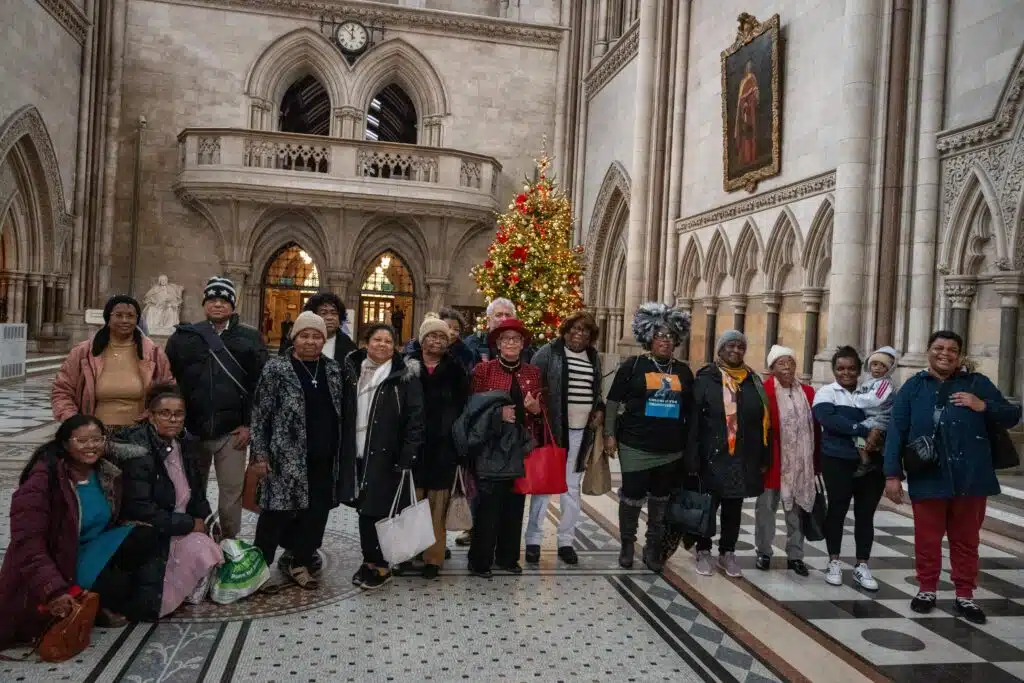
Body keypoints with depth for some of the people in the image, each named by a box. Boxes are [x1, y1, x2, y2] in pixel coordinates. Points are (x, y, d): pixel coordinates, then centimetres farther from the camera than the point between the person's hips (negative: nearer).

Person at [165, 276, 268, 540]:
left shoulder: (250, 338, 0)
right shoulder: (183, 336, 4)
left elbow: (260, 384, -2)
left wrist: (249, 424, -6)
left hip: (231, 432, -1)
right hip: (190, 429, 2)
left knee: (232, 493, 4)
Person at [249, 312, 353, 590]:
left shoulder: (334, 370, 9)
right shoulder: (276, 368, -4)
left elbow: (344, 413, 14)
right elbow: (260, 414, -4)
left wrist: (342, 452, 11)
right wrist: (259, 453, -9)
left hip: (323, 458, 5)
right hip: (287, 456, -4)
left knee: (315, 514, 10)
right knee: (278, 512, -1)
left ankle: (300, 563, 26)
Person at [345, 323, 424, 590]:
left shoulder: (405, 376, -6)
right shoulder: (352, 371, 9)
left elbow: (416, 419, -10)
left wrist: (407, 457, -16)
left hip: (387, 456, -5)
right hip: (358, 453, 5)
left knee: (375, 510, -4)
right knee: (364, 509, 10)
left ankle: (378, 565, 12)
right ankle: (372, 560, 24)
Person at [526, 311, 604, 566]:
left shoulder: (594, 358, 12)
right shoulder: (549, 353, -4)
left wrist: (600, 410, 6)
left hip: (582, 431, 5)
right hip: (553, 429, -5)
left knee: (572, 486, 11)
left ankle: (566, 540, 21)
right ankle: (533, 540, 9)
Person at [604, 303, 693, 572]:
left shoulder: (683, 371, 9)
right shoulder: (633, 365, -2)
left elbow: (690, 410, 16)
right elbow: (613, 401, -1)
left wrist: (691, 442, 13)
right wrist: (609, 434, -7)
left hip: (671, 449, 4)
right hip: (636, 446, -4)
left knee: (661, 499, 12)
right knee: (632, 496, 3)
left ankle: (653, 548, 25)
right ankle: (627, 545, 23)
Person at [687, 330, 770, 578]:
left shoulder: (753, 381, 8)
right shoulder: (705, 379, -5)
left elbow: (763, 421, 8)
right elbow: (693, 420, -9)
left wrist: (764, 457, 4)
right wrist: (692, 458, -14)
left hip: (743, 457, 4)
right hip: (712, 455, -3)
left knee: (733, 507, 13)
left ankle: (728, 553, 26)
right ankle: (703, 552, 21)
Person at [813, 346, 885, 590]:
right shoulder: (826, 393, 0)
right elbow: (830, 420, -17)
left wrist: (878, 434, -18)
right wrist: (865, 431, -23)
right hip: (838, 462, -3)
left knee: (865, 513, 8)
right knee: (837, 509, 7)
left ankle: (862, 565, 19)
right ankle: (834, 562, 20)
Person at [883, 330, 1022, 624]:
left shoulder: (977, 383, 6)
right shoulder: (913, 388, 3)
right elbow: (896, 432, -1)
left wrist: (983, 406, -13)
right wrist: (893, 474, -7)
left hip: (970, 479, 1)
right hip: (928, 480, -1)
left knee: (966, 540, 12)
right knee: (927, 539, 9)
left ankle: (965, 596, 25)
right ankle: (926, 589, 25)